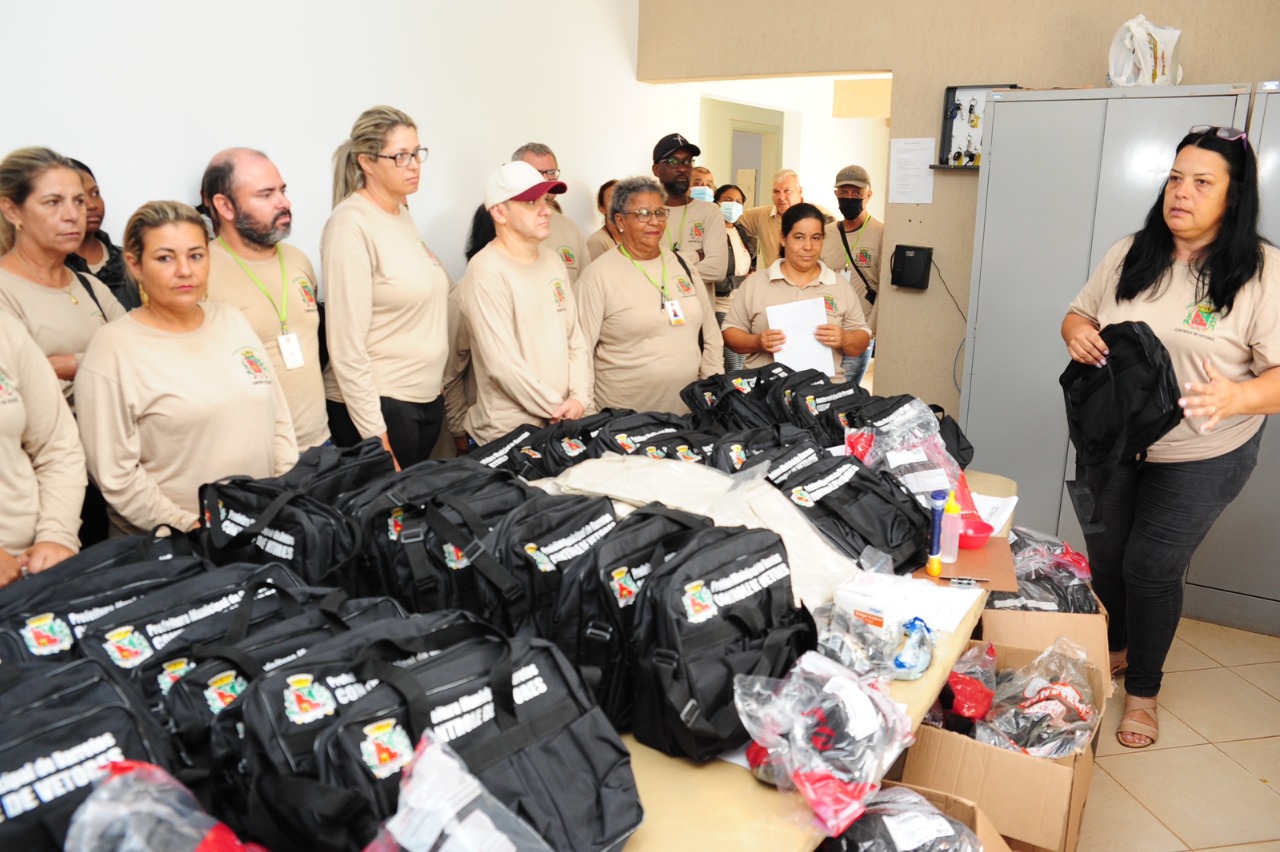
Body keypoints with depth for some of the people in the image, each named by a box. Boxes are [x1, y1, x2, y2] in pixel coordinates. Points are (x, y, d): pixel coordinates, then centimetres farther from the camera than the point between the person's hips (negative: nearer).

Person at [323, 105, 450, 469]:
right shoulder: (351, 226, -14)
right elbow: (346, 344, -18)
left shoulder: (402, 213, 10)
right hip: (378, 403, -8)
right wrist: (374, 435, -19)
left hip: (427, 397, 8)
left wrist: (439, 384, 14)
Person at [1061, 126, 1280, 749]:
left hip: (1202, 455, -4)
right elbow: (1080, 313, 10)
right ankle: (1110, 650, 43)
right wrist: (1076, 331, -14)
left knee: (1152, 567, 3)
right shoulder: (1129, 255, -1)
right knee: (1103, 553, 14)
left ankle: (1142, 690, 26)